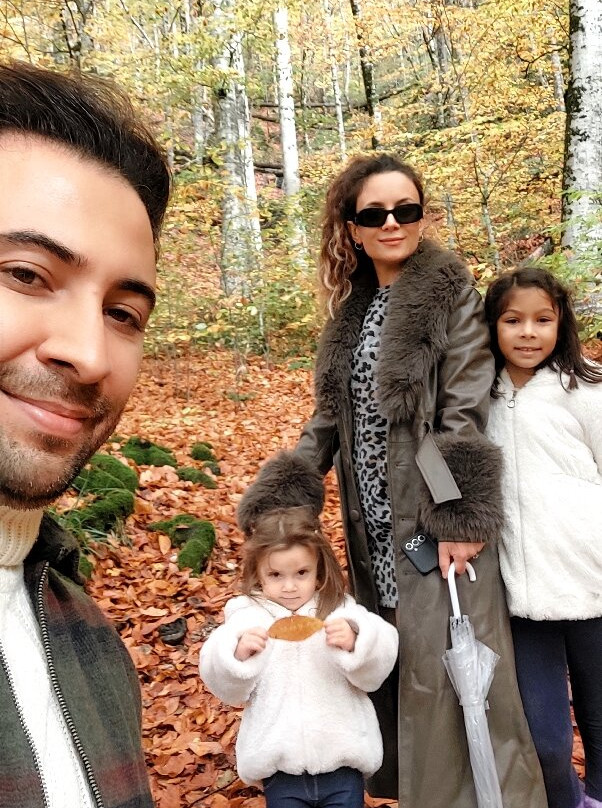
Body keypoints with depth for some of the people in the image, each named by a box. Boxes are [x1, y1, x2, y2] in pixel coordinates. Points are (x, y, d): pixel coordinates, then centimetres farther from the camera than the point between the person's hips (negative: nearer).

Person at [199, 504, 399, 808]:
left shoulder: (342, 610, -5)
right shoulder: (247, 617, -4)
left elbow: (376, 668, -12)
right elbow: (228, 687, -5)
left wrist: (356, 641, -32)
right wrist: (237, 654, -25)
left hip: (341, 761, 0)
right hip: (280, 765, 1)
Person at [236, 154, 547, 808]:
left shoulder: (450, 293, -6)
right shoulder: (353, 308, 11)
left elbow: (465, 411, -13)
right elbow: (331, 415, 11)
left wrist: (458, 512, -20)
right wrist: (279, 500, 4)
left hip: (435, 517, -6)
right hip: (373, 521, 6)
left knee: (444, 664, -2)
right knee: (387, 662, 16)